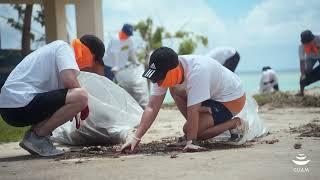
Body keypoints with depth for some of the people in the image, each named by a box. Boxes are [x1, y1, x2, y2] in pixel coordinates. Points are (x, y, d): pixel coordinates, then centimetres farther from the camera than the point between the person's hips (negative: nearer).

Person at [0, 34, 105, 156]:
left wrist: (74, 112, 23)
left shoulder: (56, 48, 25)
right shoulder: (64, 47, -3)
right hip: (20, 103, -10)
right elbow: (70, 81, -20)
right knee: (81, 97, -19)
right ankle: (37, 136, -9)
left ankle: (34, 133, 9)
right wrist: (83, 104, -4)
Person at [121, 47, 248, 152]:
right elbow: (152, 107, -16)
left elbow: (192, 111, -36)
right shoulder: (163, 74, -14)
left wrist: (190, 142, -33)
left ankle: (235, 123, -3)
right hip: (214, 93, 8)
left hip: (232, 100, -8)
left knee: (189, 130, -18)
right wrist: (136, 138, -23)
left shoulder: (196, 72, -37)